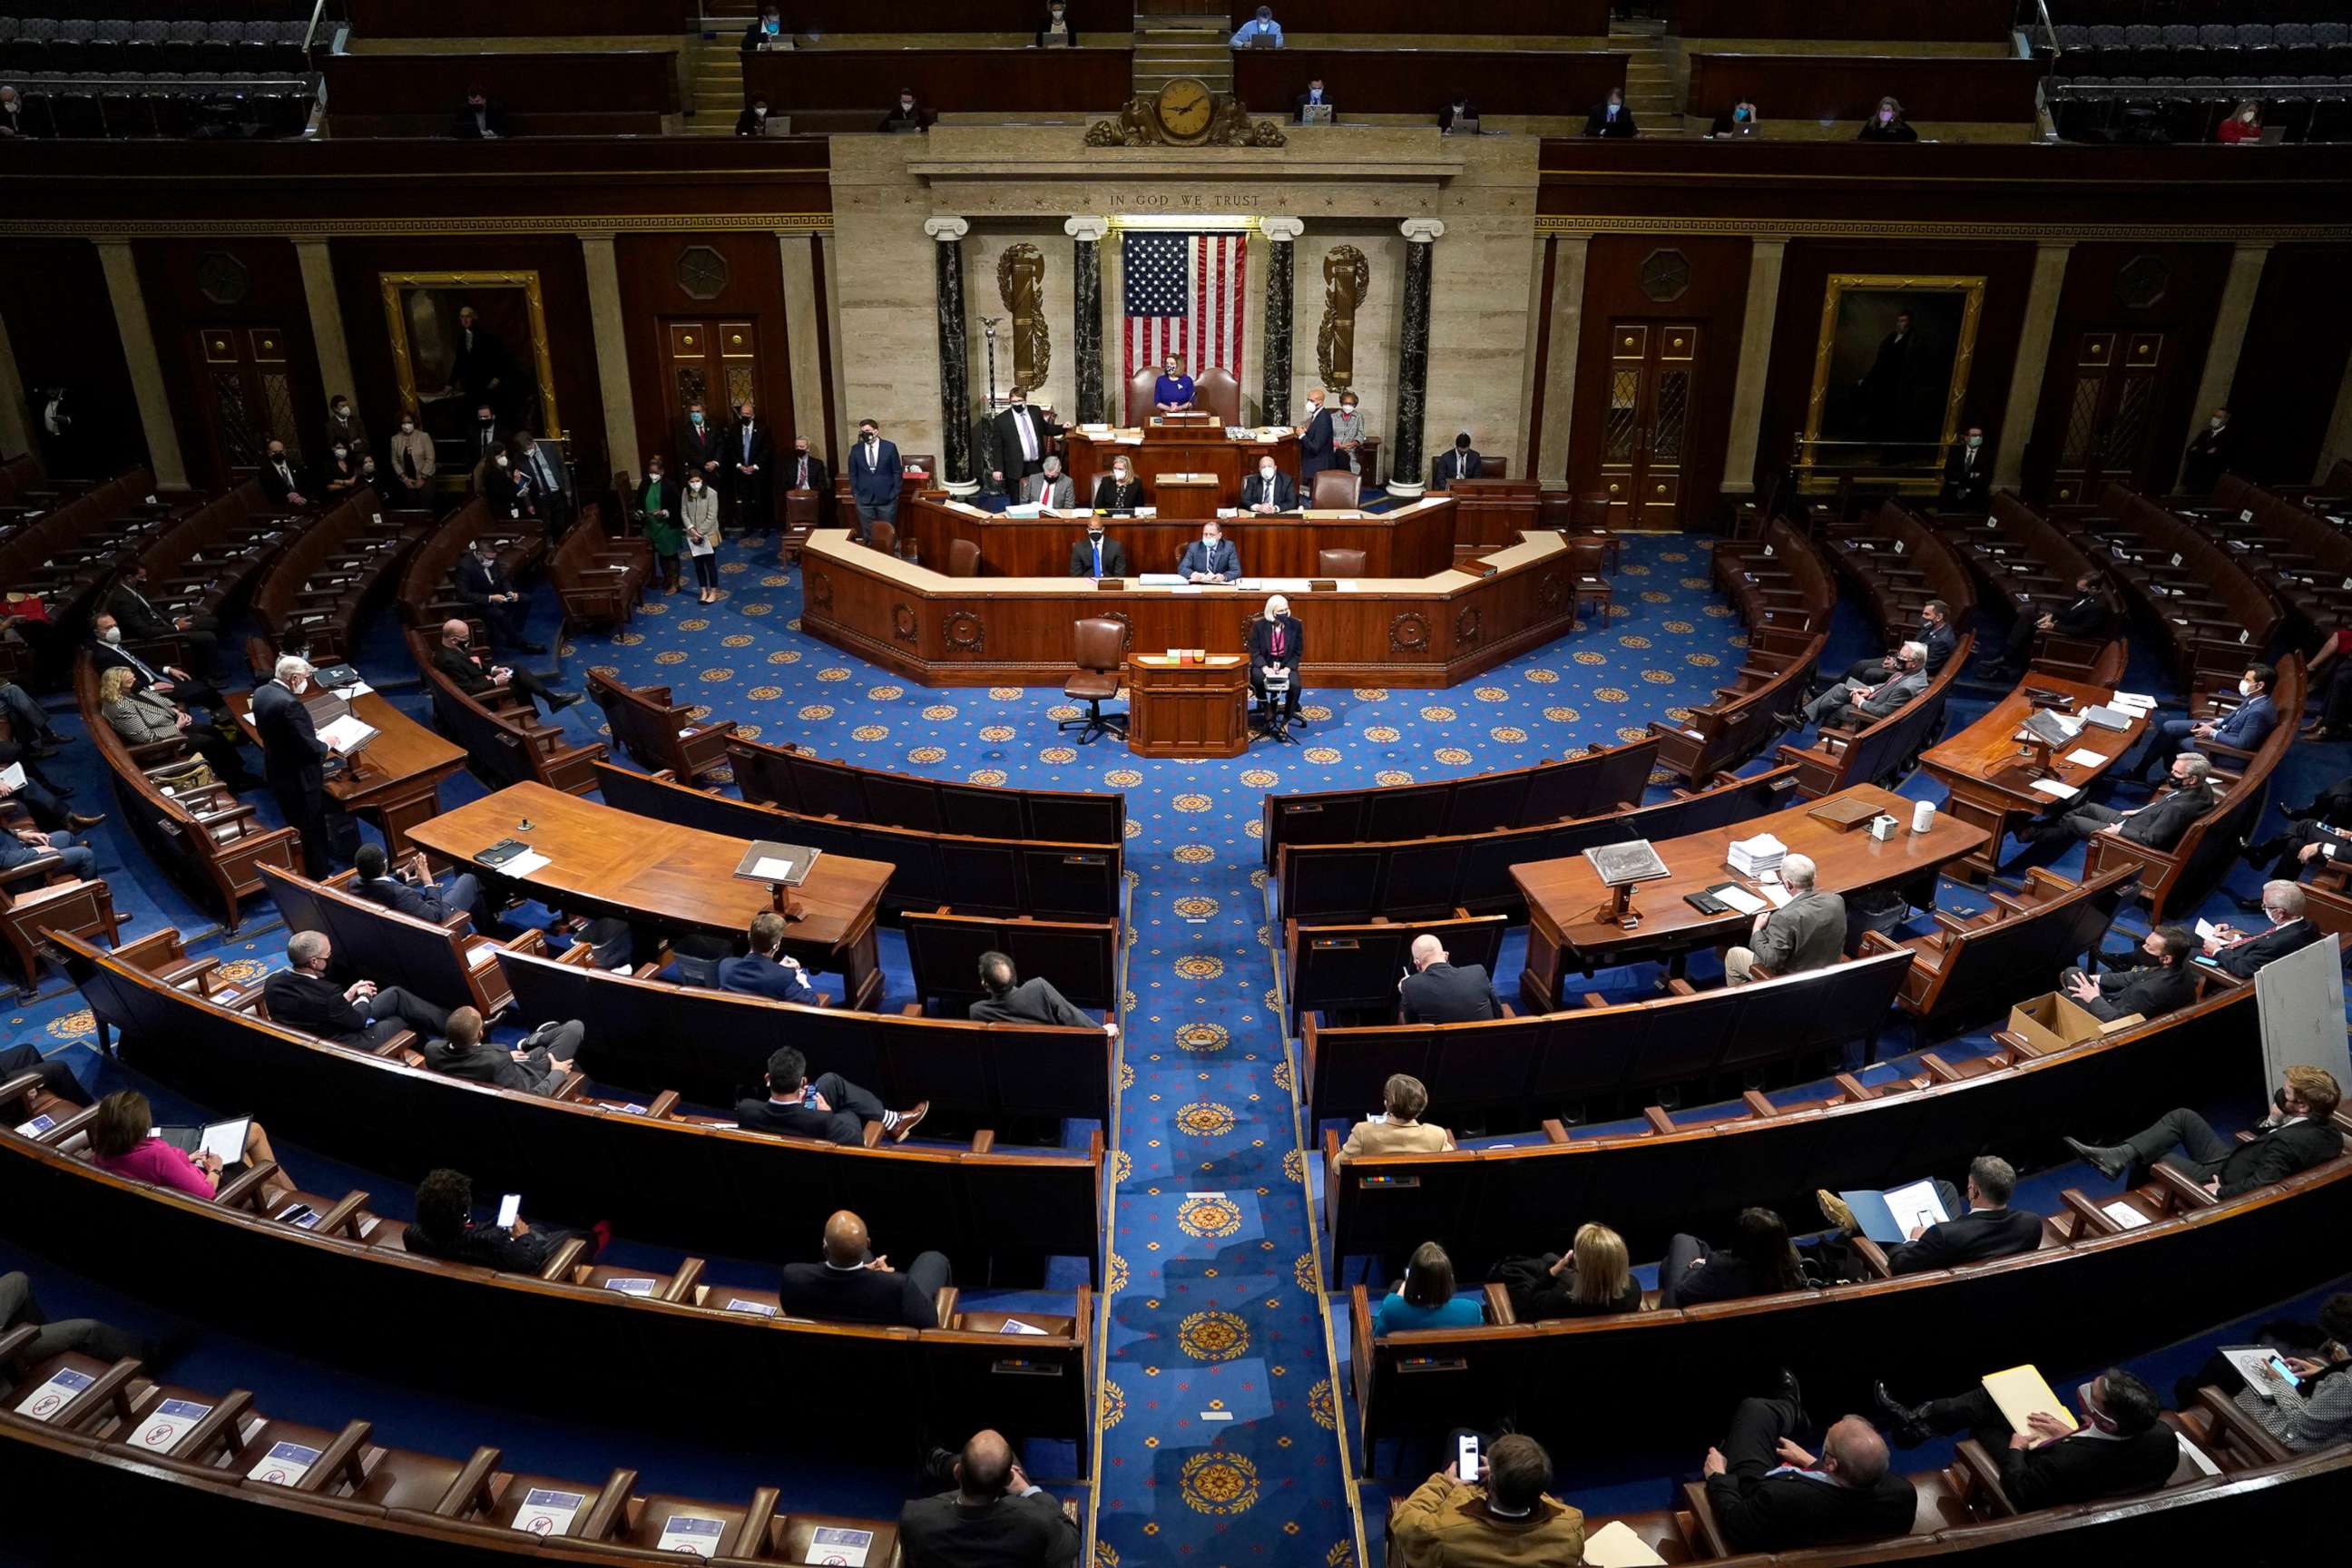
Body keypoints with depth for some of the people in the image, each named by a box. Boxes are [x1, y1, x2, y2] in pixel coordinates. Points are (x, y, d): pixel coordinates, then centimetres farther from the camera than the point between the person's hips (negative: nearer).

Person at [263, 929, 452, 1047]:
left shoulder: (274, 982, -13)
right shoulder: (323, 994, -37)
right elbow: (358, 1019, -18)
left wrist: (348, 995, 4)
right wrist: (364, 996, 1)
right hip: (347, 1044, -7)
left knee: (395, 994, 12)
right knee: (406, 1018, 11)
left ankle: (445, 1024, 25)